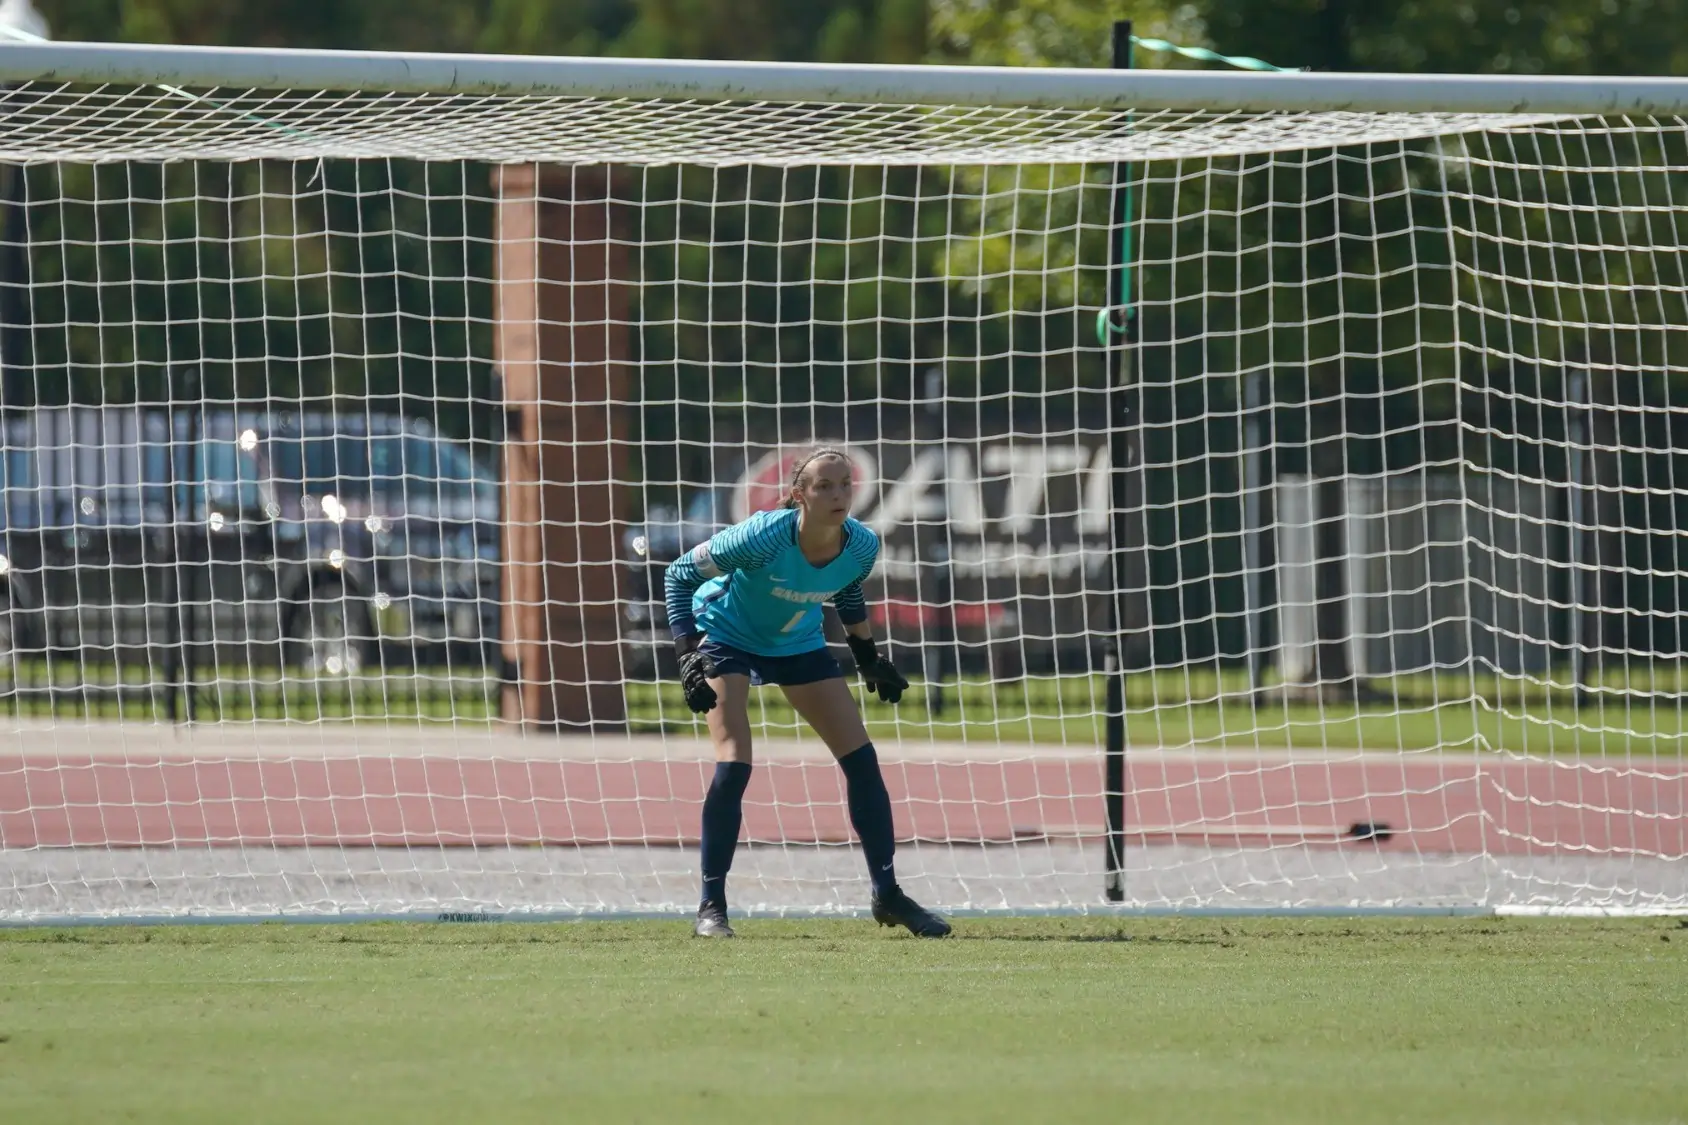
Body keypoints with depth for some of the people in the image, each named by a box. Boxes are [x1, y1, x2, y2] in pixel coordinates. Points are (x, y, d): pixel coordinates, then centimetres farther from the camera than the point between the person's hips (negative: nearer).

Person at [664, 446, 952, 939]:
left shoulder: (862, 546, -21)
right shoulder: (763, 538, -35)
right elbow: (679, 574, -23)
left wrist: (868, 657, 8)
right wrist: (688, 656, -29)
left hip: (798, 643, 5)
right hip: (727, 635, -5)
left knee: (861, 759, 0)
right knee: (733, 766, -19)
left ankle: (887, 894, 13)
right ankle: (711, 907, -7)